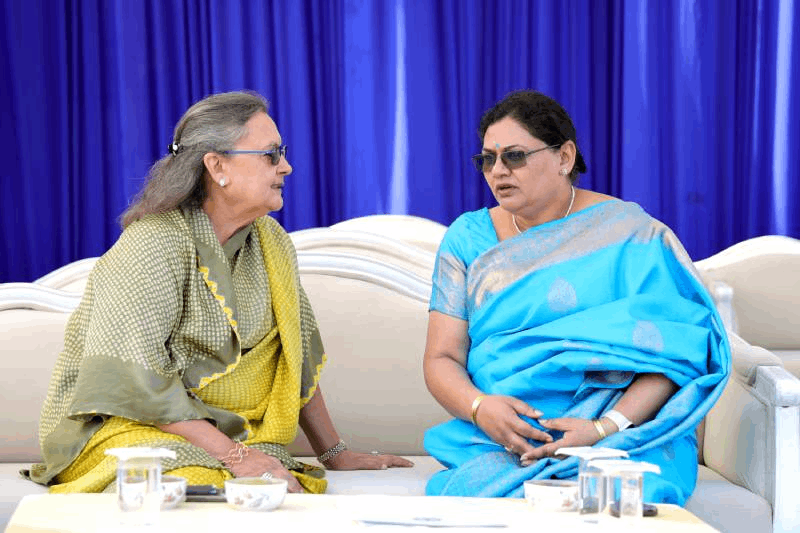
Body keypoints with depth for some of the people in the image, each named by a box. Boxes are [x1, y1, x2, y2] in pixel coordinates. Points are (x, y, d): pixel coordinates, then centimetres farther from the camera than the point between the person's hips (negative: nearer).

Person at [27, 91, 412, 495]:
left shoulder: (271, 243, 8)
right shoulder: (152, 247, -16)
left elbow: (297, 355, 17)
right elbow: (130, 383, -22)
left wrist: (334, 452, 14)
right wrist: (232, 454, -25)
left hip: (225, 435, 6)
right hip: (126, 428, -6)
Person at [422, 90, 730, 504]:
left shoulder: (628, 231, 4)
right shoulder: (467, 239, 13)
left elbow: (675, 352, -6)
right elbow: (441, 360, 8)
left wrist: (606, 427, -21)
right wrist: (480, 408, -15)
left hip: (621, 437, -3)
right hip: (499, 443, 3)